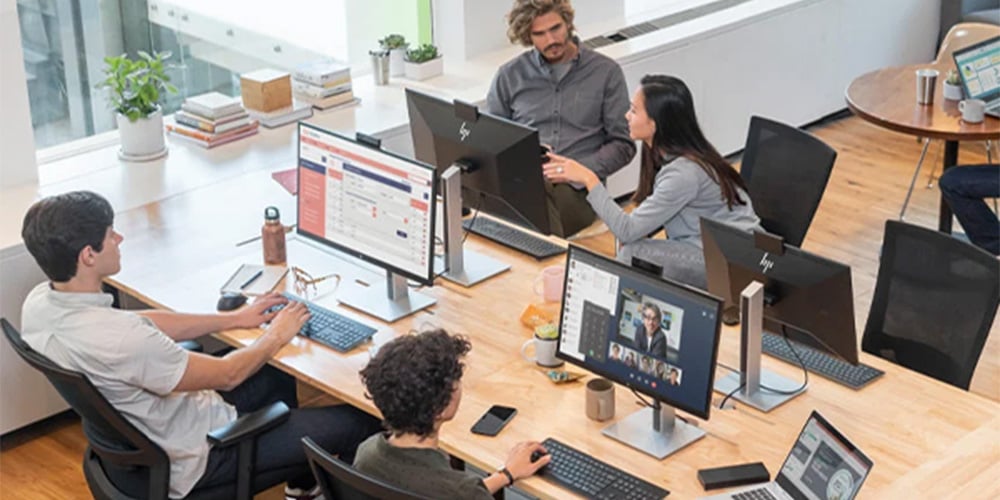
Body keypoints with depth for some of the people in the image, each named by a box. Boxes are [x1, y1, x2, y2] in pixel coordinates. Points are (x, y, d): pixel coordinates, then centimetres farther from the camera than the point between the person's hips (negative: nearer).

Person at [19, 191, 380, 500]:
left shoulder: (39, 303, -10)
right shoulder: (119, 340, -38)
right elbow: (226, 374, -23)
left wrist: (234, 319, 8)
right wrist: (276, 336, -4)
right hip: (187, 459, -9)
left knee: (276, 379, 28)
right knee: (358, 423, 0)